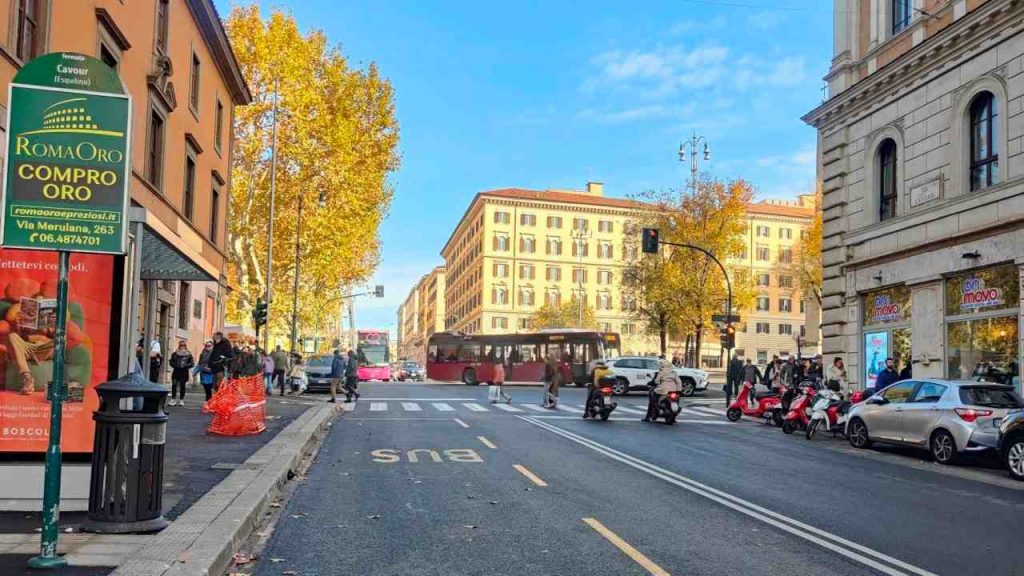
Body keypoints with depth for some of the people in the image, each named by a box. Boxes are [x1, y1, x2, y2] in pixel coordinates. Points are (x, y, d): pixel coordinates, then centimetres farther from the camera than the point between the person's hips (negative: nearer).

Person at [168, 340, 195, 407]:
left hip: (184, 372, -1)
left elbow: (192, 363, 1)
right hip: (176, 371, 1)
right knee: (174, 385, -6)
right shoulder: (175, 354, 9)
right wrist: (175, 365, -8)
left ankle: (181, 400, 11)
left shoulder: (188, 354, 4)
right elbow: (171, 362, 11)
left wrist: (185, 365, -14)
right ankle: (173, 399, 1)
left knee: (182, 386, 3)